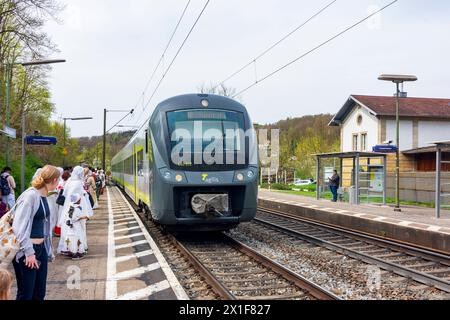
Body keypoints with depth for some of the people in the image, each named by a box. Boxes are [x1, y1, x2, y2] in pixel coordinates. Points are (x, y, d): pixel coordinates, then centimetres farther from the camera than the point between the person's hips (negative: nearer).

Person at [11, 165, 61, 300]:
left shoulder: (43, 196, 7)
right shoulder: (30, 196, -17)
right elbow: (19, 227, -20)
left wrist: (47, 248, 16)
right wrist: (29, 252, -20)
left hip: (41, 248, 8)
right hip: (26, 250, -8)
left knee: (40, 292, 12)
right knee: (26, 293, 2)